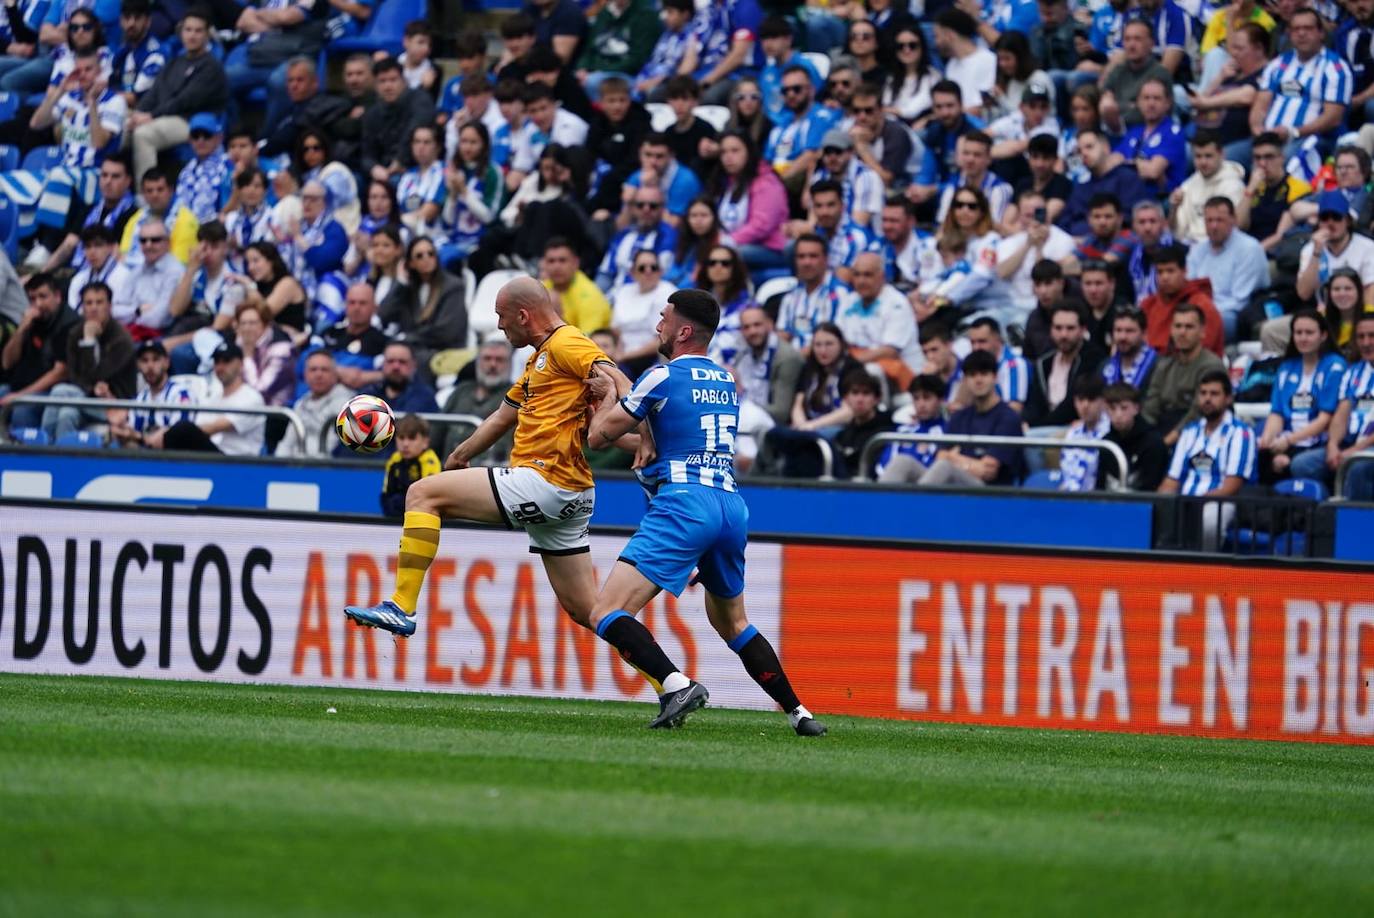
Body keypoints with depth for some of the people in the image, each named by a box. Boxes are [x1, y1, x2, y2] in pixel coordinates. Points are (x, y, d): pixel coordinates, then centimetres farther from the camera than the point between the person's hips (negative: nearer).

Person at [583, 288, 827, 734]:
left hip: (683, 505, -8)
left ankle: (677, 685, -30)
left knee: (606, 614, -12)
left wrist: (608, 395, 24)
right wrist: (617, 383, 35)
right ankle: (797, 711, 20)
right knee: (732, 623, 26)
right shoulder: (725, 380, 18)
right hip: (731, 506, 8)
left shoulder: (663, 377, -2)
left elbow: (600, 435, 6)